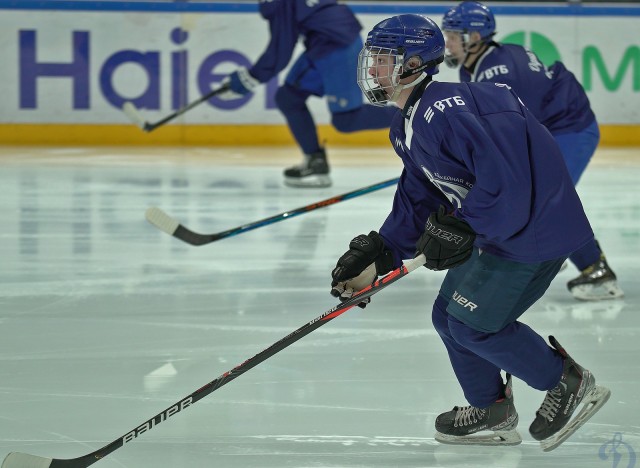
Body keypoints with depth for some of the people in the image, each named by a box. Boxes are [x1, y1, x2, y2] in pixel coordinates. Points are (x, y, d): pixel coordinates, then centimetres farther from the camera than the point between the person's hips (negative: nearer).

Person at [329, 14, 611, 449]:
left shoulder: (444, 108, -25)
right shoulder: (408, 127, 10)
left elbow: (505, 177, -31)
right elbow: (417, 201, 15)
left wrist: (459, 228, -27)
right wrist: (377, 255, 6)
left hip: (534, 225, -11)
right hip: (495, 225, 11)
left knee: (473, 323, -6)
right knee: (449, 315, 15)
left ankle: (570, 384, 10)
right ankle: (492, 413, 30)